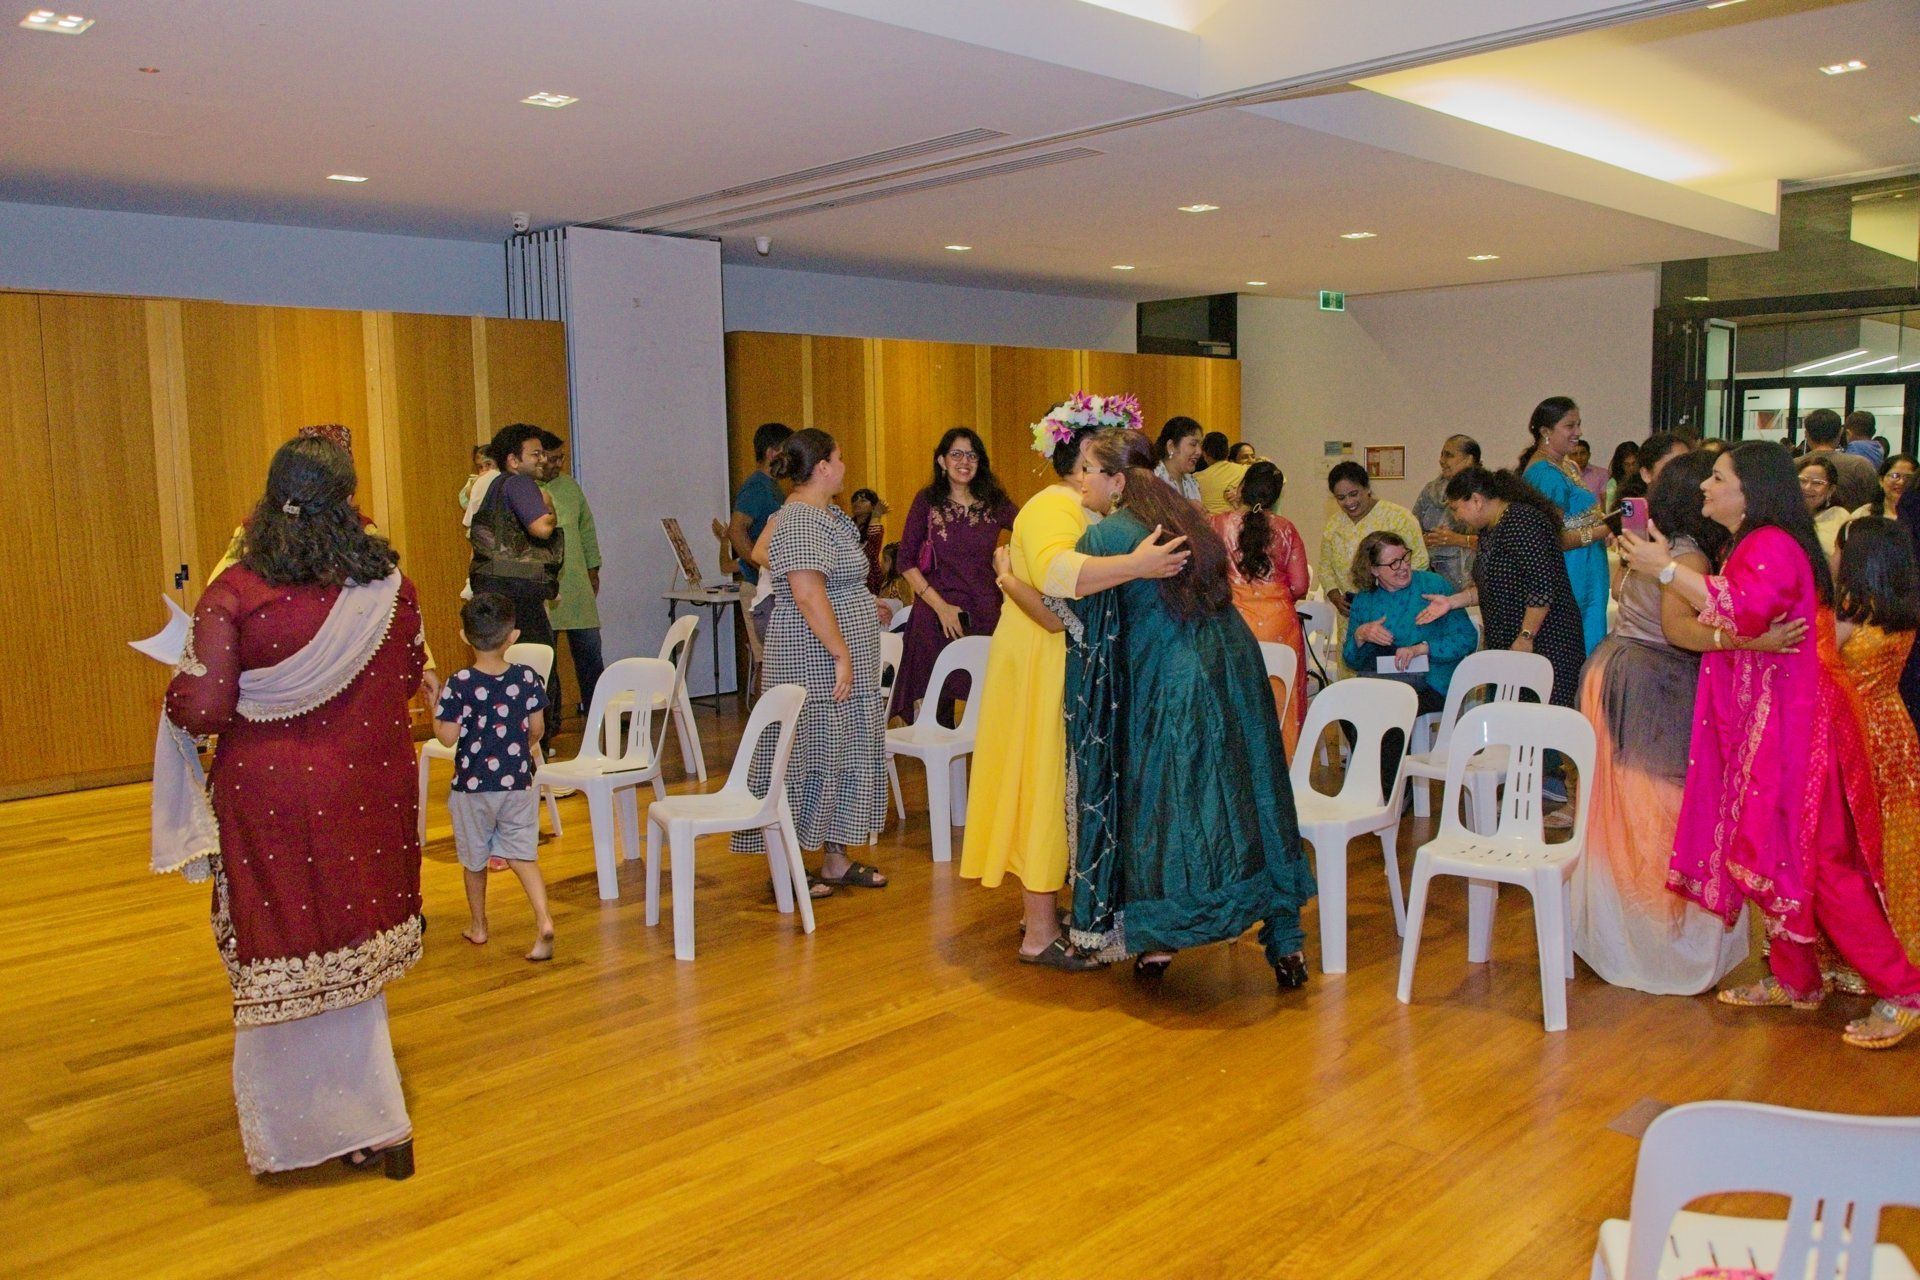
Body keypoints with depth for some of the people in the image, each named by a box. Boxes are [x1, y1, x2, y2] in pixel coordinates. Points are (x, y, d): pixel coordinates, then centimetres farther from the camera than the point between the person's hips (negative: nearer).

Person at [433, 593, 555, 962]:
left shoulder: (458, 684, -16)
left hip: (472, 784, -2)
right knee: (522, 855, 8)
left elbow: (447, 737, -14)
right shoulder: (527, 678, -7)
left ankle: (478, 926, 32)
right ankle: (543, 920, -11)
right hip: (518, 782, 2)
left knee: (475, 858, 17)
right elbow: (536, 729, 0)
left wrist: (435, 710, 3)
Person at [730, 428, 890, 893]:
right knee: (808, 756, -2)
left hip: (840, 662, 10)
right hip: (816, 665, -10)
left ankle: (836, 860, 22)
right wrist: (841, 654, -25)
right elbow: (809, 594, -26)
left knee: (841, 756, 13)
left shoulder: (824, 514, 14)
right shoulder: (800, 521, -19)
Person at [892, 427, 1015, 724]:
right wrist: (940, 606, -8)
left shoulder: (995, 503, 7)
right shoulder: (927, 500, 3)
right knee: (937, 704, -1)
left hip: (985, 613, 1)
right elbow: (906, 561, 0)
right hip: (935, 616, -1)